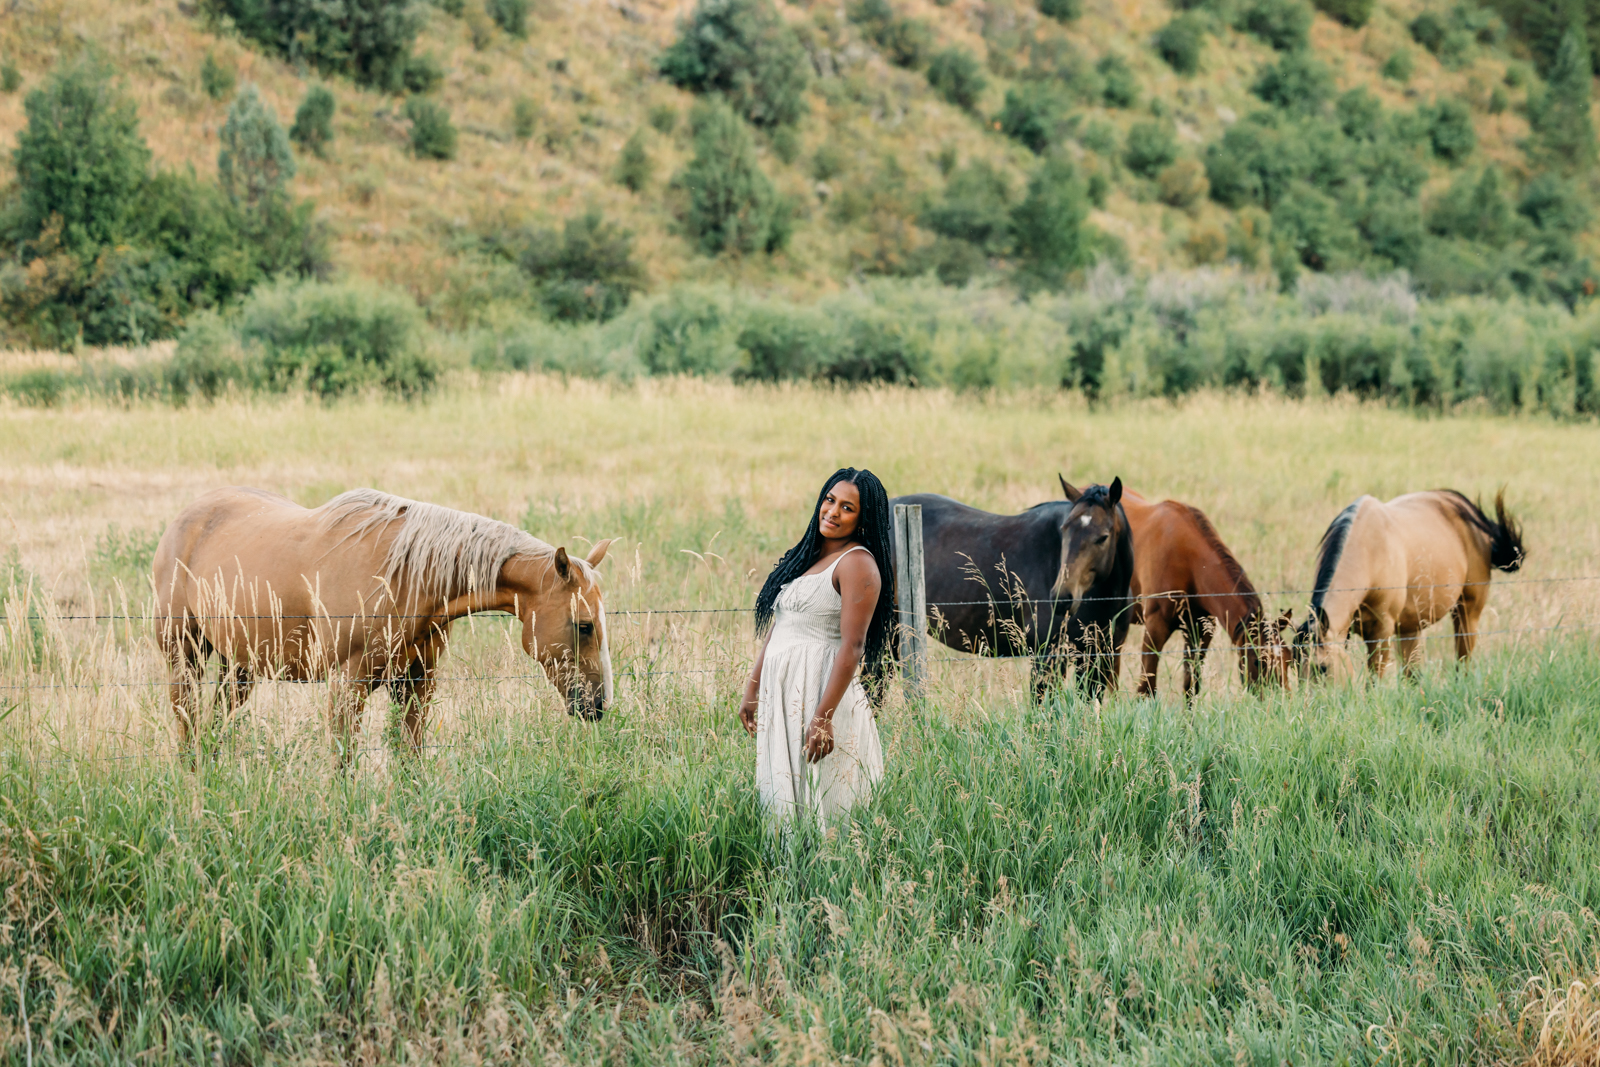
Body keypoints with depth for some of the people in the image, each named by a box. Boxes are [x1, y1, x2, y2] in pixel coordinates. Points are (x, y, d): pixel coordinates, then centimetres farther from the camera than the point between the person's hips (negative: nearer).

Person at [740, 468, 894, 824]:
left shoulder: (858, 564, -10)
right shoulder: (807, 555, 15)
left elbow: (852, 647, -17)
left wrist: (823, 718, -22)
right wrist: (752, 688, 17)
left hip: (822, 691, -8)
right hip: (781, 694, 8)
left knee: (820, 802, -6)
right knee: (784, 797, 10)